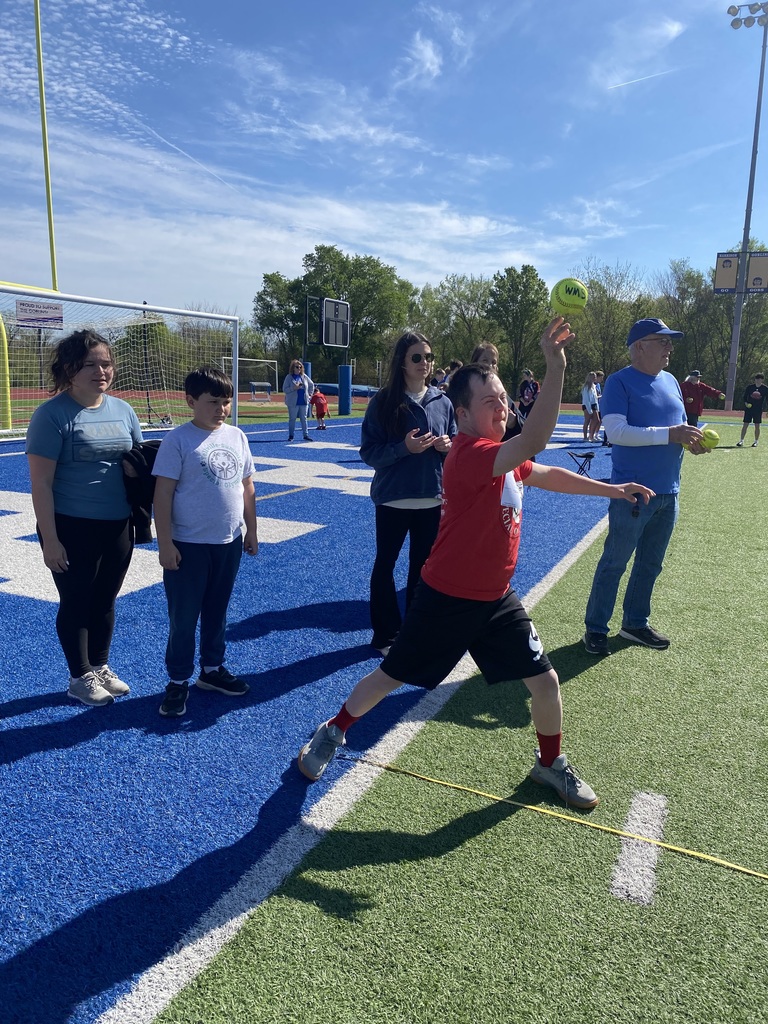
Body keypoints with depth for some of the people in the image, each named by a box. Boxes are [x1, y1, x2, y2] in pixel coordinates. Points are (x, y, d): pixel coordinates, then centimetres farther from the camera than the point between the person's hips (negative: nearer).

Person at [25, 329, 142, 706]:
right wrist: (49, 539, -16)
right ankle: (80, 677, 28)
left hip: (119, 525, 5)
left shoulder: (122, 409, 4)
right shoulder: (53, 414, -13)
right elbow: (41, 483, -14)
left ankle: (100, 667, 36)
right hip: (72, 529, -5)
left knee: (105, 600, 17)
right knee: (77, 602, 10)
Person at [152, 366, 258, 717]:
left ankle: (212, 669, 35)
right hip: (188, 545, -5)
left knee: (217, 611, 18)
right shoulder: (178, 440, -12)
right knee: (183, 617, 6)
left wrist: (251, 530, 13)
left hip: (229, 543, 5)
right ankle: (178, 681, 21)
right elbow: (163, 493, -13)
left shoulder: (237, 436, 4)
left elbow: (246, 487, 12)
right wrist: (165, 543, -15)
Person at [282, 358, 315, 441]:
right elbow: (284, 390, -8)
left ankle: (305, 435, 13)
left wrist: (310, 394, 14)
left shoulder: (304, 376, 8)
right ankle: (291, 435, 10)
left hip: (304, 402, 4)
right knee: (292, 419, 3)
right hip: (293, 403, -3)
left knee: (304, 419, 8)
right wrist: (294, 388, -20)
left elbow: (311, 385, 23)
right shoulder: (289, 377, -3)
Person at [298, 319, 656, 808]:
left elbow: (548, 474, 21)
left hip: (496, 597, 8)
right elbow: (535, 442, -43)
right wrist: (556, 365, -47)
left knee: (545, 680, 10)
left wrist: (611, 489, 20)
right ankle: (333, 733, 36)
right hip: (448, 598, -8)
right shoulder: (470, 454, -26)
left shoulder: (501, 456, 5)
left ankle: (552, 763, 37)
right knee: (390, 676, 9)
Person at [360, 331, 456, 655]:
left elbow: (454, 445, 12)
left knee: (423, 566, 14)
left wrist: (447, 446, -11)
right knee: (385, 565, 9)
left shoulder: (442, 401, 2)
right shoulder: (383, 401, -9)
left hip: (432, 500, 3)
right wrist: (404, 448, -24)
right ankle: (386, 634, 23)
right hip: (393, 500, -3)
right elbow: (368, 452, -9)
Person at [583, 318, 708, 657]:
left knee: (650, 564, 17)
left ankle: (635, 623, 32)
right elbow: (615, 431, -22)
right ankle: (595, 628, 15)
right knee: (615, 562, 1)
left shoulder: (670, 382, 12)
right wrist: (668, 434, -25)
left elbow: (679, 426, 20)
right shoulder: (619, 382, -10)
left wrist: (692, 439, -3)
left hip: (668, 492, 8)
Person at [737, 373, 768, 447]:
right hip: (749, 408, 0)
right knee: (745, 424, -2)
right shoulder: (750, 387, 1)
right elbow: (745, 396, 8)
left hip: (758, 409, 0)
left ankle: (756, 441, 13)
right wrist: (746, 403, -12)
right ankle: (741, 441, 1)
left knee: (757, 425, 3)